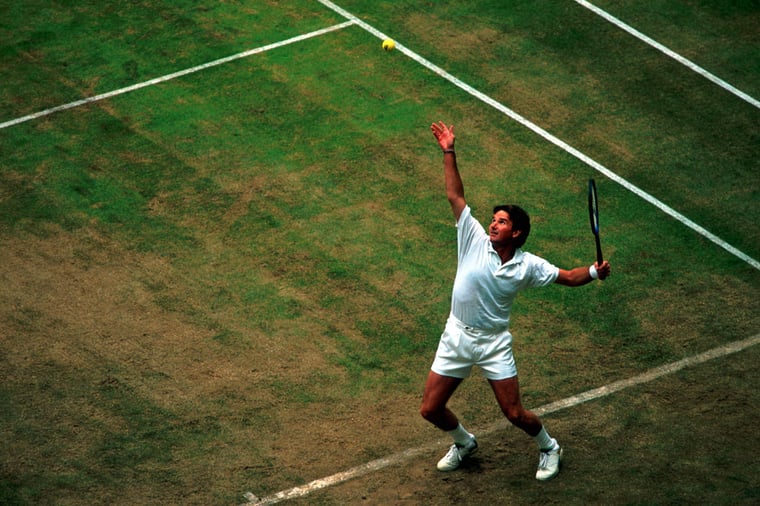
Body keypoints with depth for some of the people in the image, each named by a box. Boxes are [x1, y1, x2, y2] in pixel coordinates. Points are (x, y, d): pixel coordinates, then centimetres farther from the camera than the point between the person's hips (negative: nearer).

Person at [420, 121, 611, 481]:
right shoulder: (475, 240, -8)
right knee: (430, 410, 3)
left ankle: (549, 448, 29)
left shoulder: (527, 265, -8)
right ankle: (464, 443, 35)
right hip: (456, 338, 2)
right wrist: (449, 153, -11)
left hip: (493, 344, -2)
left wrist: (594, 272, -17)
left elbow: (566, 276, 2)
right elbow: (455, 196, -7)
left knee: (514, 414, -3)